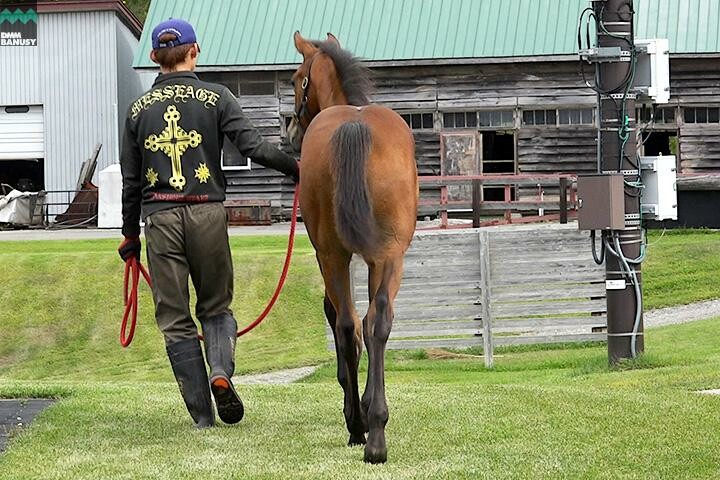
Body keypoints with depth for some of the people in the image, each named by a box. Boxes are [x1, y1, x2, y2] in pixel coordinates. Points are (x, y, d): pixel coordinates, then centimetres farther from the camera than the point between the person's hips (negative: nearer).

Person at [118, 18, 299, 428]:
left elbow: (131, 179, 10)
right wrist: (295, 167, 4)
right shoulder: (216, 98, 0)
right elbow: (253, 146, -11)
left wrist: (131, 235, 17)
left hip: (160, 216, 1)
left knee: (174, 317, 6)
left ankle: (202, 412, 3)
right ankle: (221, 370, -15)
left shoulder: (139, 109, 8)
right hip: (207, 213, -1)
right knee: (216, 305, 14)